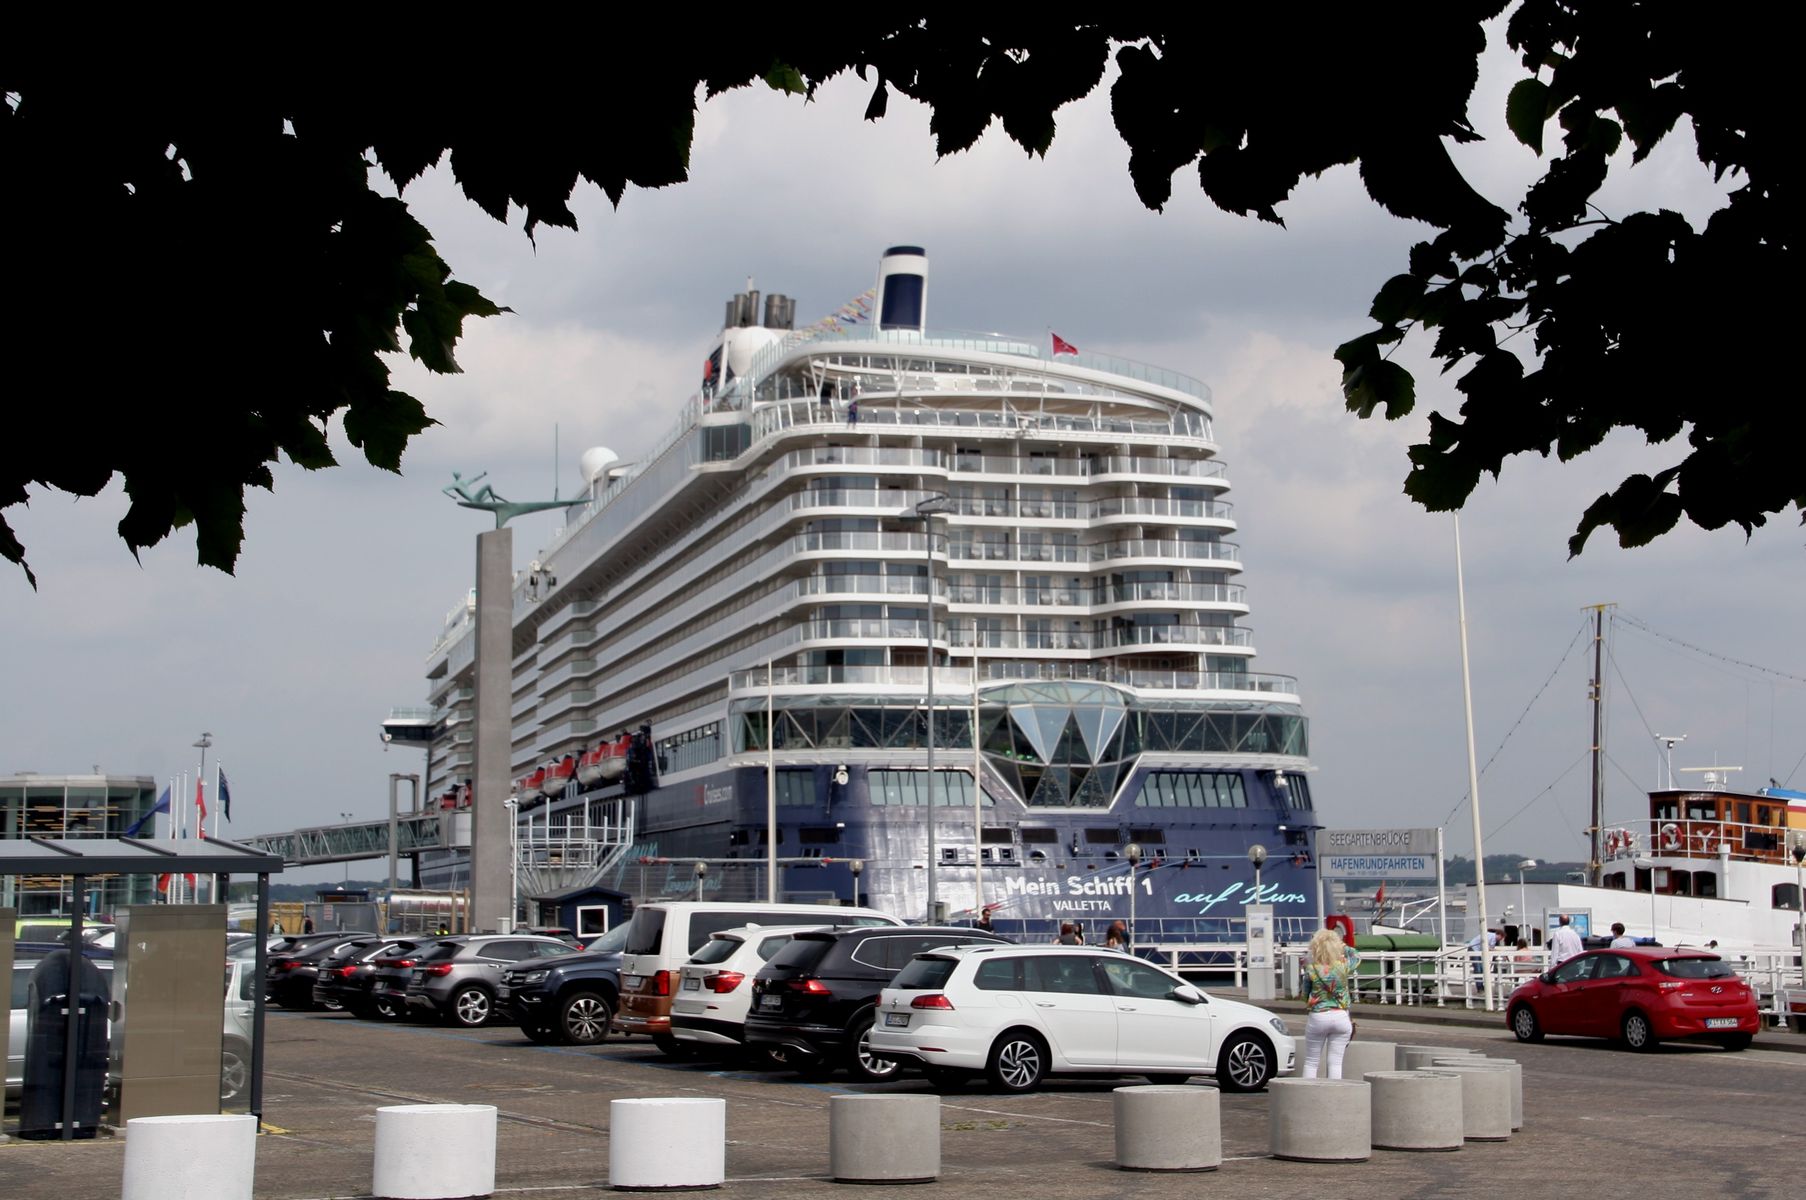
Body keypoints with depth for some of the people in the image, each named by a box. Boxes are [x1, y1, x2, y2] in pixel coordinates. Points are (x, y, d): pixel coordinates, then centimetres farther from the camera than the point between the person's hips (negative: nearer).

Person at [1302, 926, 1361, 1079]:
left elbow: (1306, 995, 2)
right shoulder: (1343, 966, -5)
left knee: (1311, 1062, 9)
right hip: (1341, 1016, 1)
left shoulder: (1311, 970, -9)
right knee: (1335, 1062, 4)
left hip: (1318, 1017, -1)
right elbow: (1356, 956, 17)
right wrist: (1342, 946, 25)